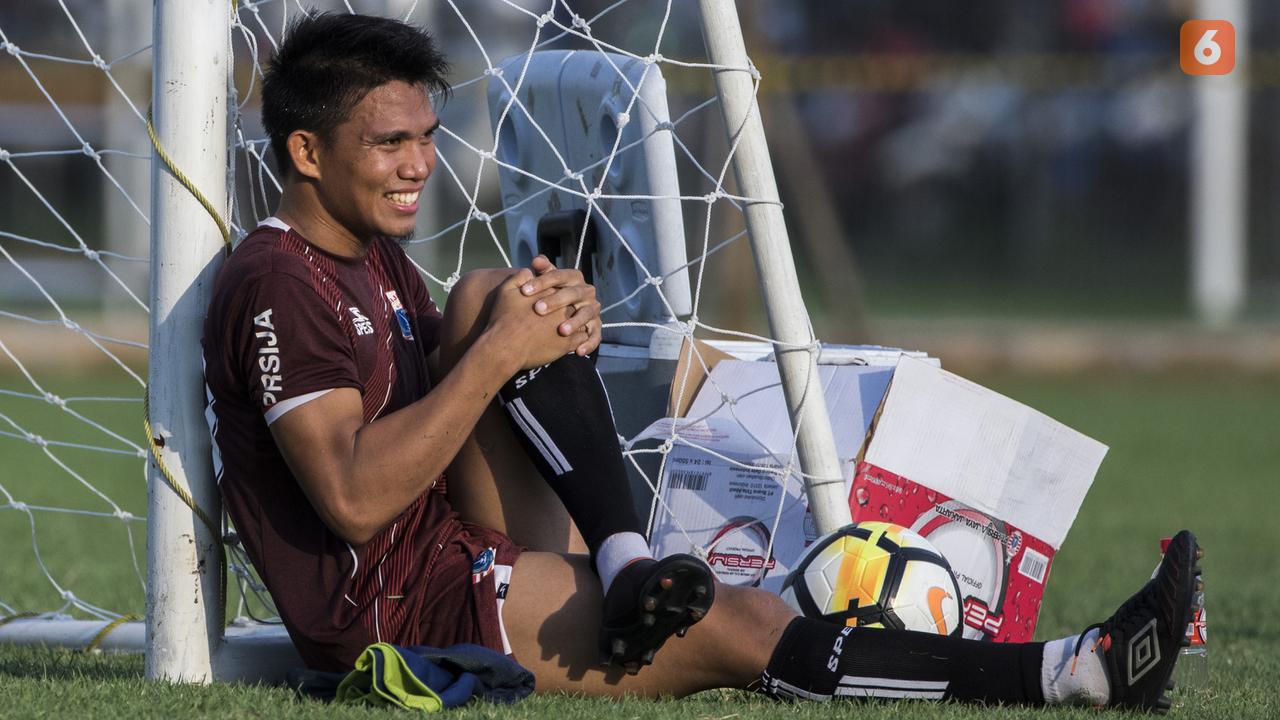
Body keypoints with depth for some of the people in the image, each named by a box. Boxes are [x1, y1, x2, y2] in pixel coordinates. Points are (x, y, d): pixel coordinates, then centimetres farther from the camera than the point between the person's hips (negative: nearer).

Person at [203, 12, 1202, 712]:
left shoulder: (372, 255, 18)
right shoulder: (278, 288, -14)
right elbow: (354, 499, -24)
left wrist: (558, 322, -4)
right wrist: (498, 356, -21)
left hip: (466, 551, 10)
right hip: (389, 609, -10)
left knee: (492, 300, -5)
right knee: (728, 625, -23)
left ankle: (626, 566, -19)